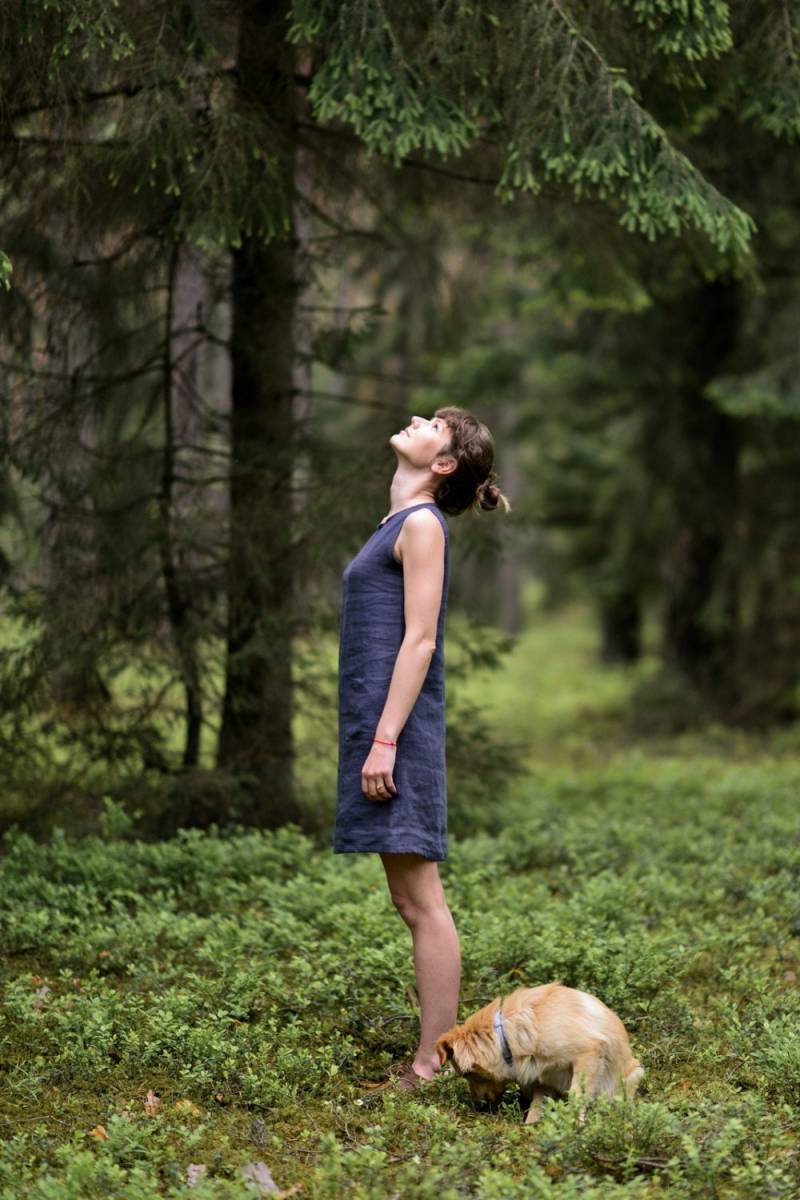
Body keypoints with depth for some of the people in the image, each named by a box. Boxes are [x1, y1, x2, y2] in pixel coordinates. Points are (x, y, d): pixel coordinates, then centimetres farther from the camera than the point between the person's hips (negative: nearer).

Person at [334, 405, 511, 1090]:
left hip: (399, 724, -10)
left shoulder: (422, 525, -8)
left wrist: (386, 740, -20)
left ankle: (434, 1065, -6)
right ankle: (430, 1055, 17)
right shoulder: (399, 523, 19)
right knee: (411, 901, 12)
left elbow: (419, 639, -16)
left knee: (422, 901, -8)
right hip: (380, 721, 10)